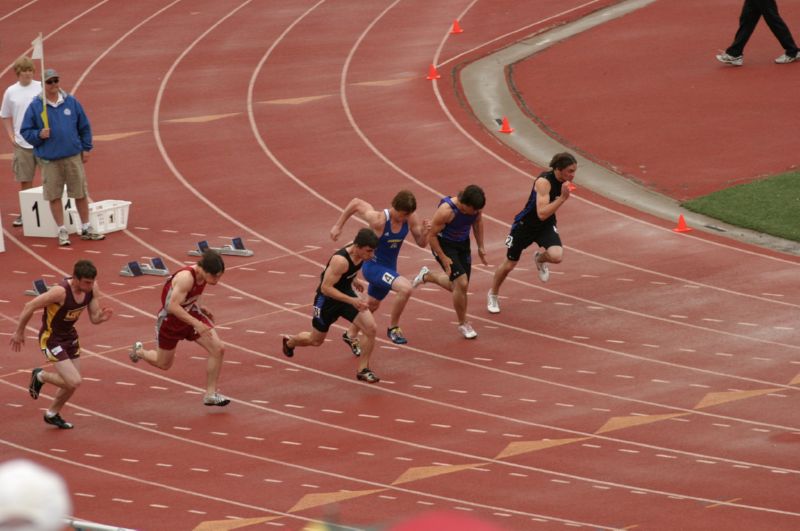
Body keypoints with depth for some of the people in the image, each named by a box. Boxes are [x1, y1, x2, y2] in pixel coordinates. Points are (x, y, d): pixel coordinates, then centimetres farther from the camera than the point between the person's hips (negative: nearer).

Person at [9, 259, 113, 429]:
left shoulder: (91, 288, -13)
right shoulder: (61, 292, -34)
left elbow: (94, 318, -2)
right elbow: (29, 307, -23)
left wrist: (102, 317, -27)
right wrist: (19, 332, -11)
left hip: (70, 336, 7)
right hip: (51, 339, -7)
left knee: (72, 382, 14)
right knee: (73, 382, -16)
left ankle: (52, 414, 39)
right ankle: (40, 376, 13)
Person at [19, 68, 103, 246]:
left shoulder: (72, 102, 3)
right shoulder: (35, 106, -2)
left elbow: (84, 127, 12)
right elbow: (25, 131, 2)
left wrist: (86, 148, 9)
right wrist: (39, 135, -15)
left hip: (73, 157, 2)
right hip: (49, 159, -1)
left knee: (81, 193, 6)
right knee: (54, 196, 2)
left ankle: (86, 228, 19)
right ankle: (62, 230, 13)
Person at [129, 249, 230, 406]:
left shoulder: (203, 275, -10)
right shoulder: (186, 278, -36)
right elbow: (173, 306, -40)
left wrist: (201, 309, 1)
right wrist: (196, 324, -44)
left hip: (191, 314, 6)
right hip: (170, 319, -6)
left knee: (218, 349, -12)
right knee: (164, 364, 16)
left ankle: (210, 394, -1)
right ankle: (139, 351, 49)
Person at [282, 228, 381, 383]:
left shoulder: (360, 251, -13)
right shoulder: (340, 261, -37)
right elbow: (325, 288, -33)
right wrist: (352, 301, -37)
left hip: (346, 293, 6)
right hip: (328, 299, -6)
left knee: (370, 328, -13)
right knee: (316, 340, 17)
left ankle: (363, 370, 2)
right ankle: (289, 342, 51)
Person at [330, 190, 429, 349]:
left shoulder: (410, 219, -13)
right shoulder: (379, 220, -29)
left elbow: (421, 243, -3)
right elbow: (355, 203, -16)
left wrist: (425, 232, -26)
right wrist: (338, 226, -10)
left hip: (389, 268, 7)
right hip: (373, 266, -7)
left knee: (372, 305, 27)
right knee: (405, 288, -29)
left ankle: (351, 335, 51)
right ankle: (393, 328, -10)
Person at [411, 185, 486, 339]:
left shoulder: (475, 207, -15)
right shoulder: (446, 210, -33)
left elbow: (478, 222, 9)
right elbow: (431, 235, -23)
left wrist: (480, 247, 10)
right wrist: (444, 259, -21)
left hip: (463, 245, 7)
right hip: (444, 245, -7)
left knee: (458, 286, 14)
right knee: (461, 283, -16)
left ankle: (427, 276, 41)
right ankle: (463, 325, 3)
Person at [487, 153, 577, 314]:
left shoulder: (563, 180, -10)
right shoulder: (544, 181, -32)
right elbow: (542, 213, -40)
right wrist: (563, 198, -45)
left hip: (546, 226, 5)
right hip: (526, 224, -5)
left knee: (556, 256, -24)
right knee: (509, 264, 12)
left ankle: (540, 259, 14)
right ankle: (493, 295, 40)